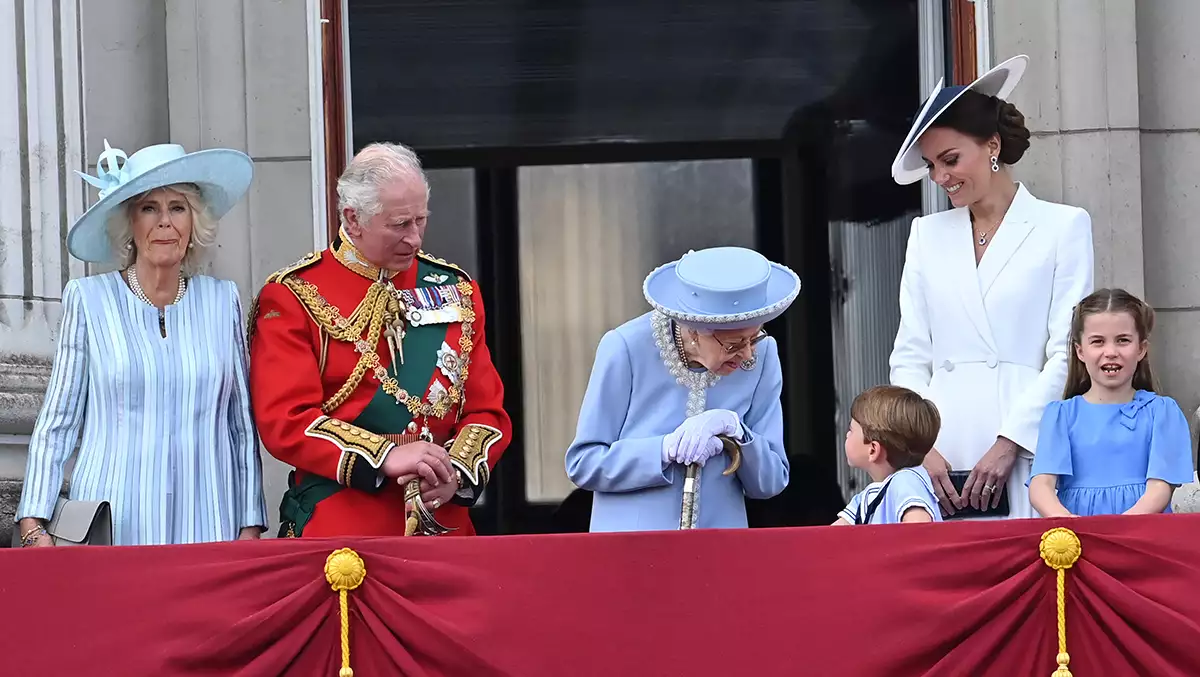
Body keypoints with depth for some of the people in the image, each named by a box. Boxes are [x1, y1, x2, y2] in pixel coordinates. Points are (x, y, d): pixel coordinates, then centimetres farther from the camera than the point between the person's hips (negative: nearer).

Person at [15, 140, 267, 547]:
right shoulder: (89, 300, 4)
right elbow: (56, 425, 5)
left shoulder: (222, 301, 9)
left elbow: (244, 426, 12)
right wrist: (33, 527, -5)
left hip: (206, 528, 2)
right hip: (108, 532, -2)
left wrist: (250, 528, 5)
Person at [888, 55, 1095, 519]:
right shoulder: (927, 235, 17)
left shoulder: (1063, 227, 6)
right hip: (943, 461, 3)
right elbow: (910, 356, 13)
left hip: (1027, 457, -3)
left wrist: (1009, 444, -10)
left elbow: (1067, 353, -1)